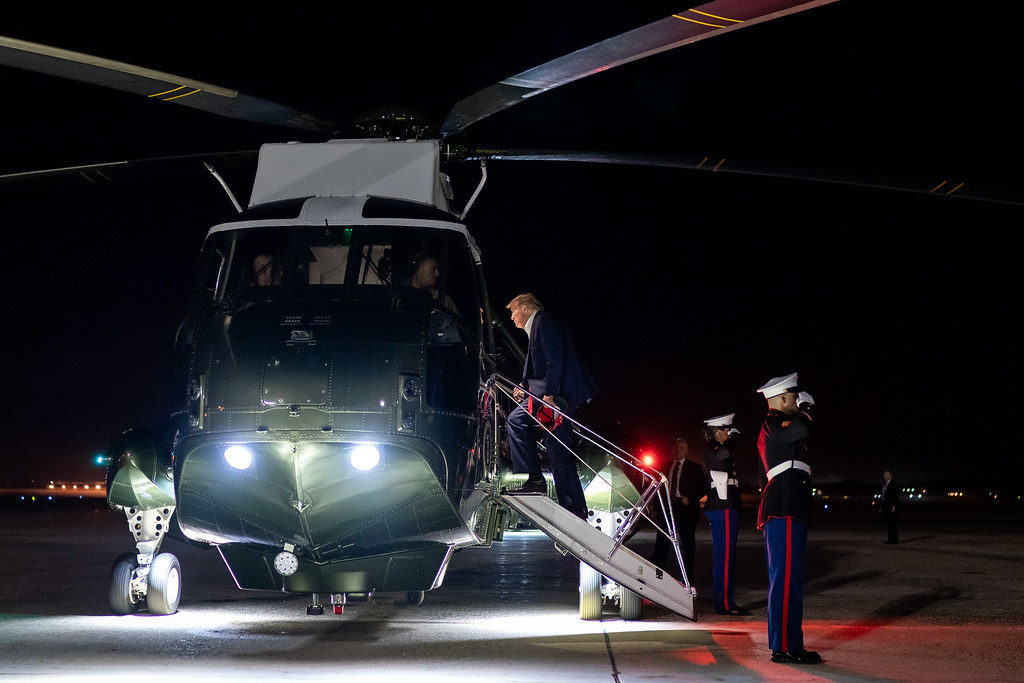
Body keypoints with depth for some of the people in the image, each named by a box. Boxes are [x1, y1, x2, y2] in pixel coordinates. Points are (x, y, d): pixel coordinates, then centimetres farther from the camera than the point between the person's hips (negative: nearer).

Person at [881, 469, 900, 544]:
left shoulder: (894, 484, -6)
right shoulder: (884, 485, 18)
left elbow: (896, 496, -10)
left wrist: (894, 506, -18)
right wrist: (882, 507, 16)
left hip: (892, 507, -7)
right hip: (885, 507, 7)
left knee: (893, 523, -9)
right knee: (888, 524, 8)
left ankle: (895, 540, -8)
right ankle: (890, 539, 12)